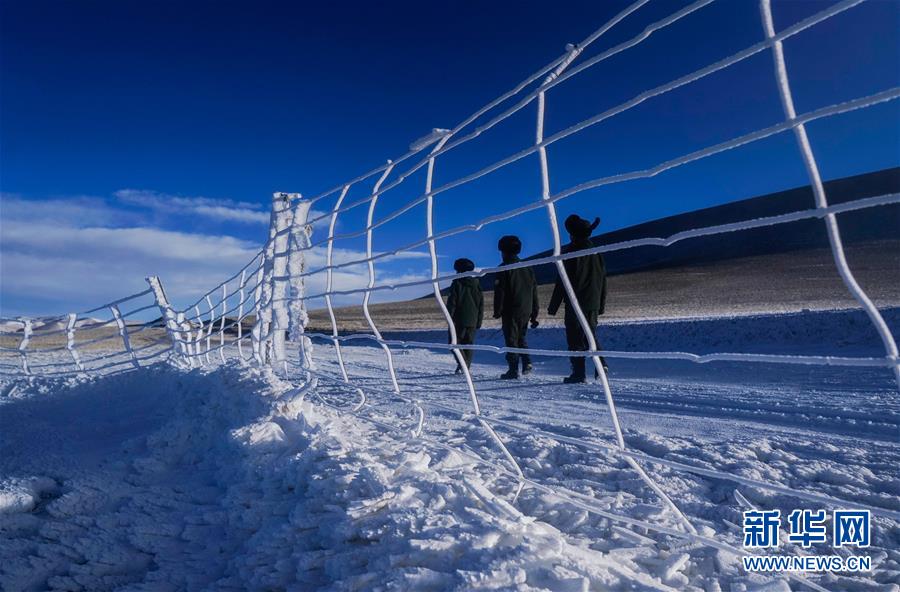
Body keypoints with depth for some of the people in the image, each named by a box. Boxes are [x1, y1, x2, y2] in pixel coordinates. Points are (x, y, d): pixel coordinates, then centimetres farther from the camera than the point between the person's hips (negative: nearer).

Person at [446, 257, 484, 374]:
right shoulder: (477, 283, 10)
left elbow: (451, 302, -10)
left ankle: (462, 362, -19)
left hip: (459, 320, -5)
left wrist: (450, 317, -6)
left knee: (455, 342, 2)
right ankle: (466, 366, 8)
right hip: (473, 320, 5)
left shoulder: (457, 283, -6)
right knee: (469, 343, 11)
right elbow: (481, 303, 12)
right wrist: (479, 320, 16)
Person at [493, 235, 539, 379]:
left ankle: (513, 370, -1)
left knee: (511, 339, -1)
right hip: (526, 311, 6)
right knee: (521, 337, 19)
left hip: (511, 311, -6)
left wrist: (497, 311, -7)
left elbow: (499, 292, -12)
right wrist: (534, 313, 18)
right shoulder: (527, 268, 14)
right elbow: (534, 291, 15)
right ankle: (527, 361, 2)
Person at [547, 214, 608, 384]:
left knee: (575, 338, 1)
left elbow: (562, 281, -12)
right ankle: (601, 362, -1)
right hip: (593, 304, 6)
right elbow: (603, 279, 13)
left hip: (575, 303, -6)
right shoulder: (596, 251, 9)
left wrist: (553, 306, -7)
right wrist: (602, 305, 20)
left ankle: (579, 373, 0)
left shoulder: (570, 251, -11)